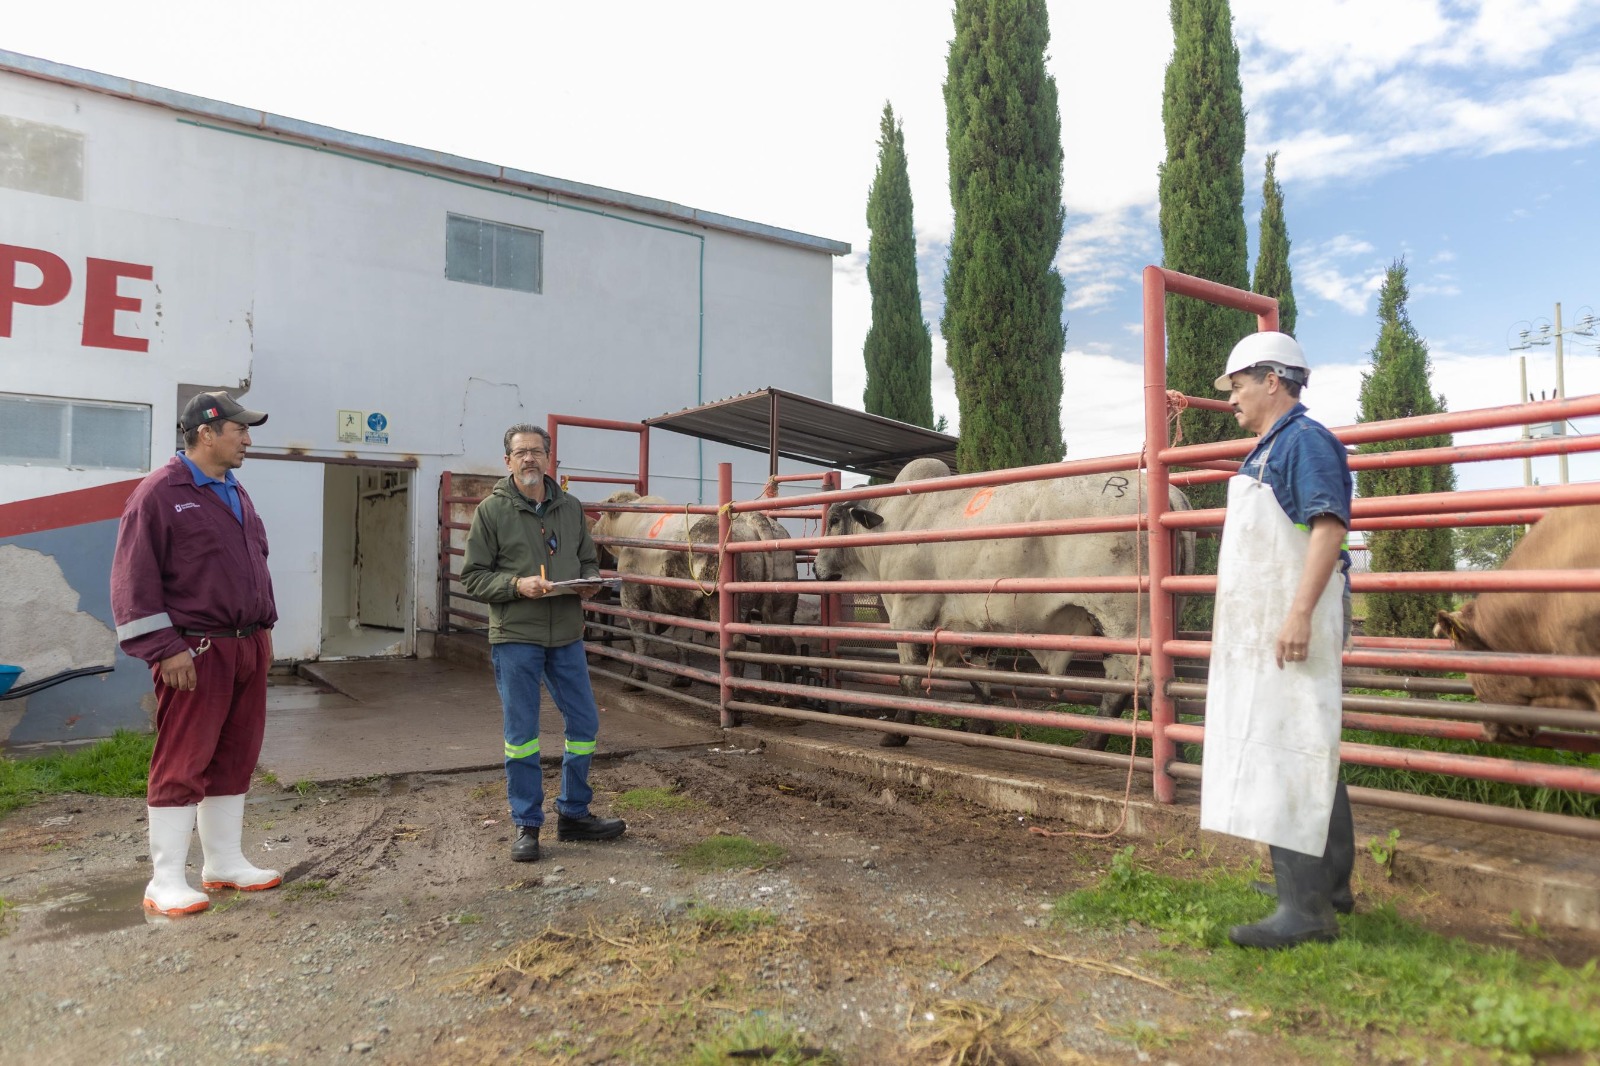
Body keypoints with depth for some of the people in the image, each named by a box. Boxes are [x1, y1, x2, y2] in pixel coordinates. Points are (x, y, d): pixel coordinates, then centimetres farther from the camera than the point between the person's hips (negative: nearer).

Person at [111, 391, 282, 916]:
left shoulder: (235, 493, 16)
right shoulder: (159, 493, -9)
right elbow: (135, 579, -13)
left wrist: (264, 627, 18)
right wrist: (163, 649, -16)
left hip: (246, 648, 8)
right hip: (195, 653, -8)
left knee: (235, 758, 13)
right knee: (183, 764, -2)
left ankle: (225, 862, 24)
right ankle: (166, 881, 7)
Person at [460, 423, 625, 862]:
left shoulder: (571, 507, 10)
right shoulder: (491, 510, -2)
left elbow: (589, 560, 18)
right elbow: (472, 577, -4)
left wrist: (588, 582, -5)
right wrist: (516, 585, -19)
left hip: (567, 637, 4)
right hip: (515, 639, -4)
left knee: (584, 725, 9)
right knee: (521, 735, 4)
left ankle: (573, 814, 26)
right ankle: (526, 825, 18)